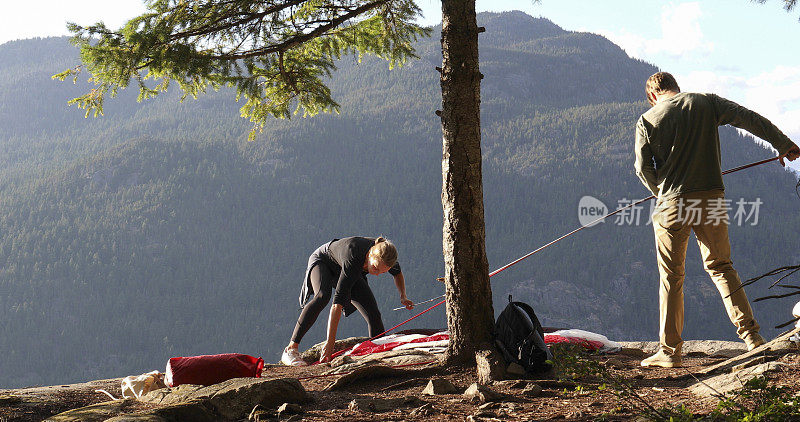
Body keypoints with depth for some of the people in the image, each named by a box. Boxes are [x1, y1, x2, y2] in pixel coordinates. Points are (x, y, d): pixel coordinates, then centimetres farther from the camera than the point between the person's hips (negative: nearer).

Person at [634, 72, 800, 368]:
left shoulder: (647, 121, 1)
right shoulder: (706, 103, 6)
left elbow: (643, 169, 1)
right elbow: (749, 118, 1)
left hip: (673, 204, -2)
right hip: (712, 199, 2)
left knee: (671, 276, 7)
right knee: (720, 266, 14)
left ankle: (669, 351, 9)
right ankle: (751, 336, 6)